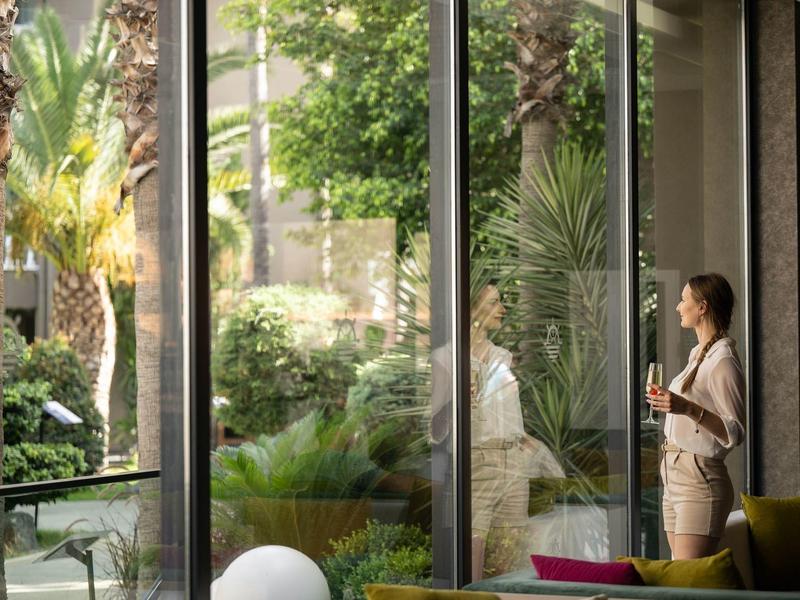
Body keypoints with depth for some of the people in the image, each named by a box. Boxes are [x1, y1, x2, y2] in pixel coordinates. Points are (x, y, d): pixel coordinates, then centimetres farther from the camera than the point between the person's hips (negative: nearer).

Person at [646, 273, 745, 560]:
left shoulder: (723, 361, -13)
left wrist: (688, 408, -29)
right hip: (675, 478, 10)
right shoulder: (699, 354, 16)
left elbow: (735, 433, -20)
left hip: (700, 482, -10)